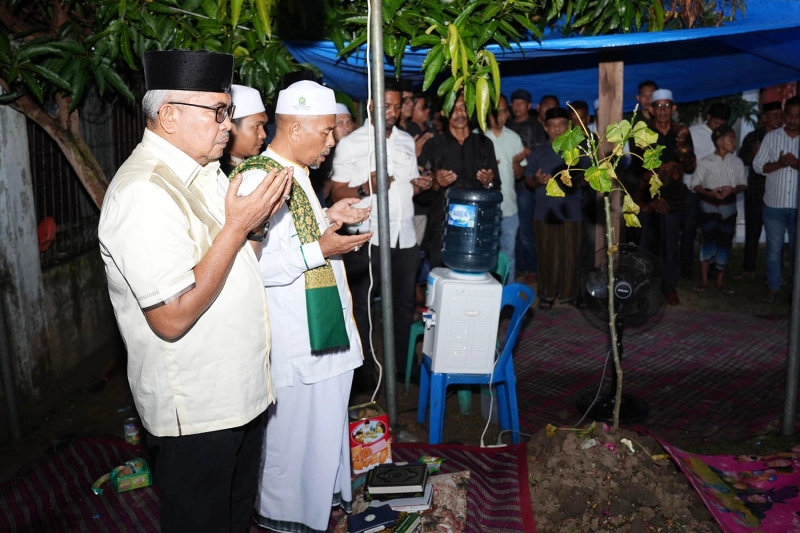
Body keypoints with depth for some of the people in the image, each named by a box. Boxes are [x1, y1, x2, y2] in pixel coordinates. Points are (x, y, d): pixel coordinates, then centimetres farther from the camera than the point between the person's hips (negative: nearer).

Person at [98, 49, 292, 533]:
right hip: (196, 409, -8)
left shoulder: (205, 172, 5)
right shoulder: (143, 193, -25)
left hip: (241, 387, 9)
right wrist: (238, 225, -25)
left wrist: (260, 219, -4)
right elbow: (172, 318, -29)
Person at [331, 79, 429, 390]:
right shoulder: (352, 143, -3)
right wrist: (366, 188, -24)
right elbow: (337, 194, -6)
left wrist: (420, 185, -2)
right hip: (367, 238, -5)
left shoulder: (407, 141, 13)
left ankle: (404, 365, 28)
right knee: (361, 306, 4)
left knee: (404, 303, 13)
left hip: (405, 236, 5)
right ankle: (363, 373, 17)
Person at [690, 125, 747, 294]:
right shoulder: (705, 162, -8)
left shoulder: (737, 162, 0)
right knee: (709, 241, -5)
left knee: (724, 243, 6)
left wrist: (733, 190, -16)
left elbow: (743, 184, 6)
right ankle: (704, 280, 6)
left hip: (728, 207, 3)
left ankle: (720, 281, 15)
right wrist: (710, 193, -22)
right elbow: (695, 184, -6)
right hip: (709, 206, -3)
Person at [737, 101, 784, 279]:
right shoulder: (752, 137, 4)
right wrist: (754, 155, -15)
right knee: (752, 232, 9)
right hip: (754, 193, 0)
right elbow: (741, 160, 3)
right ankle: (748, 268, 21)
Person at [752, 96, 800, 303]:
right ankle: (773, 286, 21)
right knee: (774, 248, 9)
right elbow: (757, 165, -2)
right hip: (774, 204, 0)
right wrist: (779, 164, -17)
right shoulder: (771, 137, 1)